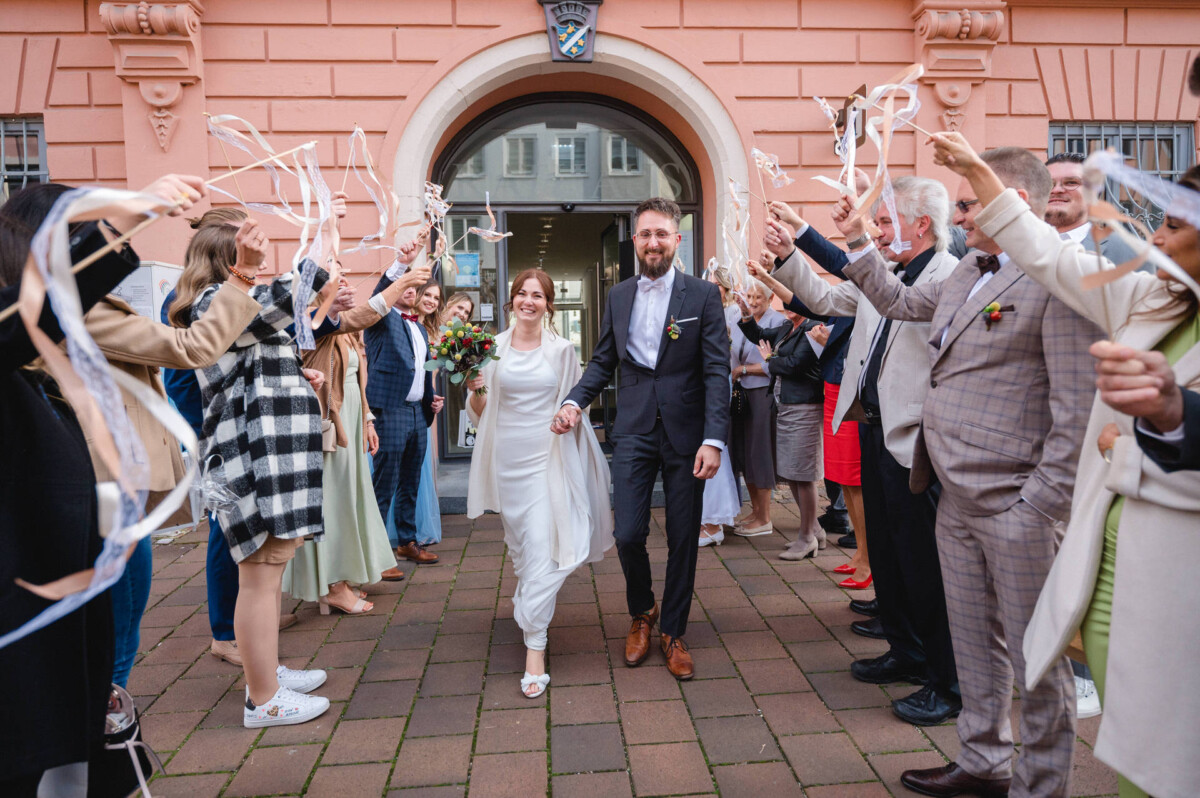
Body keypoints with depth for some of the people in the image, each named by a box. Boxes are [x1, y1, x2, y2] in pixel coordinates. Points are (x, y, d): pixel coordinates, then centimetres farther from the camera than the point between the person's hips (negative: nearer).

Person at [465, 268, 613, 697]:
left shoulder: (561, 349, 0)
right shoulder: (494, 348, 3)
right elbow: (480, 411, 6)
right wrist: (475, 390, -13)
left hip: (548, 457, -2)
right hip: (507, 457, 2)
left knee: (541, 548, -8)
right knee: (519, 542, 16)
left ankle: (534, 646, -4)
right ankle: (529, 608, 43)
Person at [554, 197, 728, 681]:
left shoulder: (703, 295, -2)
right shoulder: (618, 296, 9)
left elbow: (716, 371, -6)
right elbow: (603, 362, 14)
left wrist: (713, 439, -15)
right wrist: (574, 402, -4)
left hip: (686, 434, -2)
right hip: (634, 432, 2)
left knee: (683, 539, 7)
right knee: (628, 534, -3)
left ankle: (673, 632, 27)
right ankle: (641, 614, 28)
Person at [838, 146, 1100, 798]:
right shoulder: (967, 273, 13)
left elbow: (1077, 412, -18)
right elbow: (900, 302, 29)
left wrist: (1039, 508, -19)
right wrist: (857, 244, 23)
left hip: (1015, 507, -8)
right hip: (956, 499, 9)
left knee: (1034, 654, 6)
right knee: (974, 642, 20)